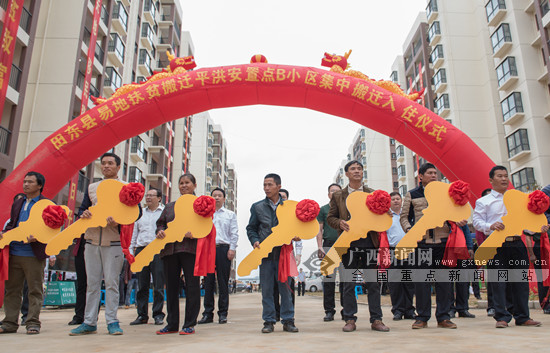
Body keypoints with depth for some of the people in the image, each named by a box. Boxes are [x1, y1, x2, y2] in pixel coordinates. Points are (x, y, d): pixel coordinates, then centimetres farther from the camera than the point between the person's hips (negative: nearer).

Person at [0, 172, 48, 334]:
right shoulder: (17, 203, 18)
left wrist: (37, 237, -24)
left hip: (34, 255, -6)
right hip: (14, 253, 6)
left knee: (35, 290, 1)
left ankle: (33, 323, 8)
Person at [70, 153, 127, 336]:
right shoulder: (91, 187, 16)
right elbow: (82, 208, 17)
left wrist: (118, 221, -20)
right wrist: (84, 214, -7)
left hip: (113, 242, -4)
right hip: (92, 240, 4)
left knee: (111, 281, -1)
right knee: (92, 282, 8)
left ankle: (112, 321, 7)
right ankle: (89, 322, 15)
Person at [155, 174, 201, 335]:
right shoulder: (170, 206, 23)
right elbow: (160, 223, 21)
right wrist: (160, 231, -2)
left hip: (191, 249, -5)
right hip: (170, 249, 5)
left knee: (192, 286, -3)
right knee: (171, 286, 8)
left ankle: (190, 324, 6)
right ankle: (172, 324, 19)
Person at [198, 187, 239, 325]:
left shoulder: (230, 214, 12)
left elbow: (234, 233, 6)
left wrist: (232, 249, -4)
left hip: (223, 248, -2)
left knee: (223, 282, 0)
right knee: (208, 281, 2)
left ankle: (223, 313, 7)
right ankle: (208, 313, 9)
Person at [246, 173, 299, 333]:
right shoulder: (257, 207, 9)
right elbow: (251, 228, 10)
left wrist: (296, 236, -8)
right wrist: (255, 241, -7)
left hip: (284, 252, 0)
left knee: (285, 287, 4)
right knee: (267, 289, 5)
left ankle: (288, 320, 15)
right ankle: (269, 321, 16)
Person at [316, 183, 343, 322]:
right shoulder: (323, 210, 11)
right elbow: (319, 230, 5)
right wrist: (320, 247, -8)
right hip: (329, 246, -1)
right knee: (328, 279, -1)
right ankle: (329, 310, 6)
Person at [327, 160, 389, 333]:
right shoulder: (338, 196, 10)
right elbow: (330, 217, 10)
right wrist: (339, 223, -10)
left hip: (370, 242, 1)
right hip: (349, 243, 0)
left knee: (373, 283, 4)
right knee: (348, 284, 3)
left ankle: (376, 320, 14)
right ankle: (350, 320, 12)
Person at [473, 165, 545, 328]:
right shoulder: (483, 202, 6)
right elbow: (477, 221, -2)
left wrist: (538, 228, 1)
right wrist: (491, 226, -20)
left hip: (517, 243, 4)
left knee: (520, 280, 7)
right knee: (498, 282, -2)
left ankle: (522, 317, 18)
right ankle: (502, 317, 7)